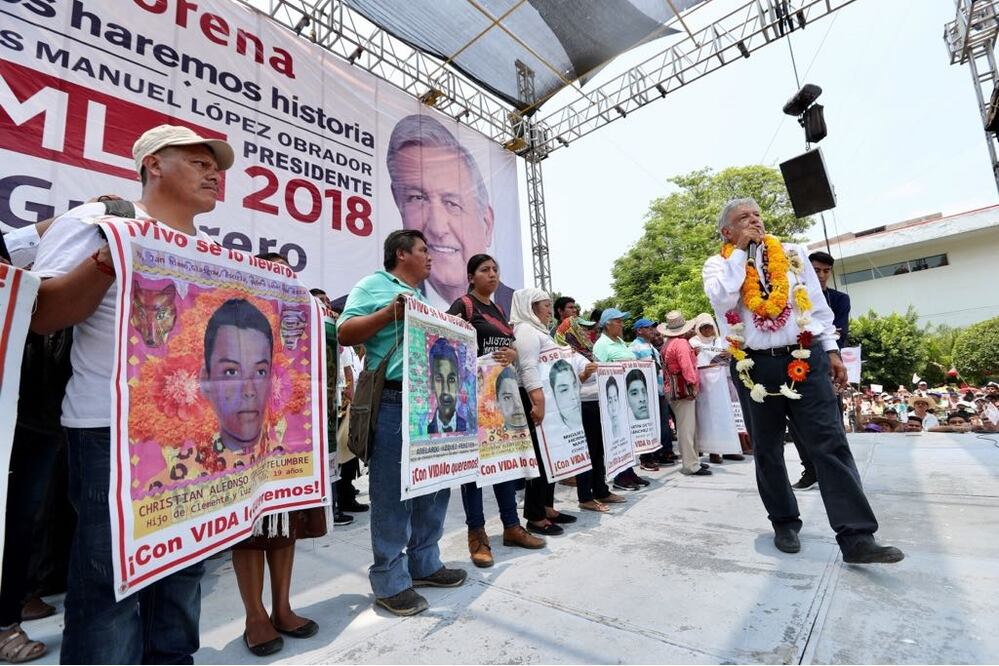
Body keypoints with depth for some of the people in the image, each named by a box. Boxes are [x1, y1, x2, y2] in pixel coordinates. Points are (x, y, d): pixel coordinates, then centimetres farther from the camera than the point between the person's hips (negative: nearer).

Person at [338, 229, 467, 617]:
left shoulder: (422, 297, 24)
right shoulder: (372, 286, 1)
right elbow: (344, 334, -10)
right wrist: (391, 312, -17)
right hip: (393, 402, -8)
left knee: (434, 485, 14)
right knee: (392, 493, 0)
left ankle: (424, 564, 30)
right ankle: (390, 582, 14)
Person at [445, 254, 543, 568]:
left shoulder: (499, 311, 18)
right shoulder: (462, 305, -3)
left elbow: (513, 348, 19)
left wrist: (513, 355, -2)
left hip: (503, 389, 7)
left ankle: (511, 526, 23)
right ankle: (476, 534, 11)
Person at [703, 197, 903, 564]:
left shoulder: (792, 254, 11)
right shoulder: (718, 265, 3)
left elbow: (817, 304, 12)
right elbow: (722, 301, -18)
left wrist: (831, 349, 7)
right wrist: (740, 252, -11)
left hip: (805, 360, 1)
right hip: (754, 367, -1)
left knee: (830, 445, -3)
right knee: (767, 452, 10)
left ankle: (857, 538, 6)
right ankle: (785, 523, 27)